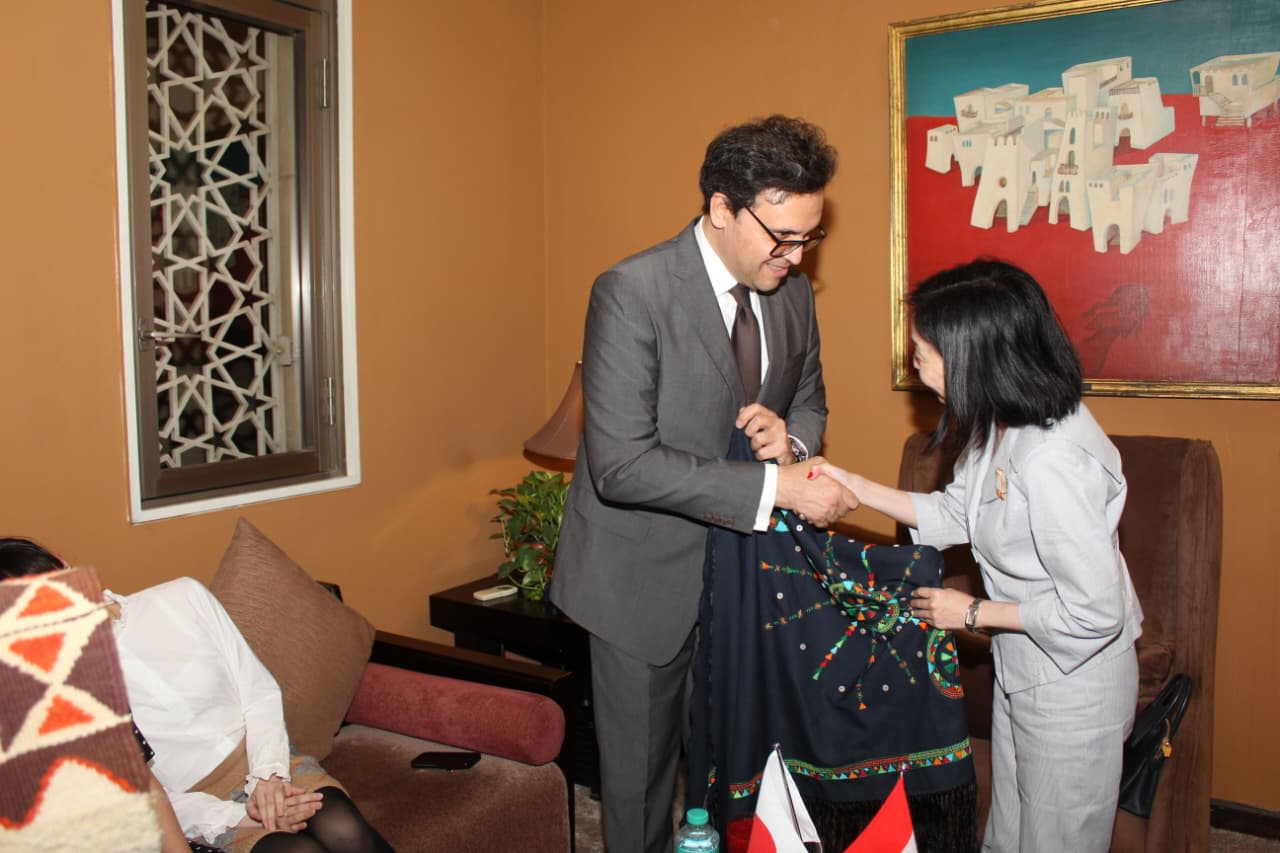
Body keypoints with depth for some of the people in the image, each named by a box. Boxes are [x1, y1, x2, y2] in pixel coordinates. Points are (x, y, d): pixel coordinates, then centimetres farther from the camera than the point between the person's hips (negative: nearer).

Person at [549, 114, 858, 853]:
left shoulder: (793, 293, -1)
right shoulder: (631, 293, -21)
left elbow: (810, 399, 13)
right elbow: (622, 464, -27)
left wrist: (791, 437, -12)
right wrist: (777, 487, -28)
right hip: (647, 576, -5)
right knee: (642, 771, 13)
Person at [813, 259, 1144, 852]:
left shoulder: (1052, 463, -34)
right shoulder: (1003, 423, -6)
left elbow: (1094, 610, -29)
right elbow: (959, 513, 7)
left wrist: (974, 613, -17)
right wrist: (855, 487, 0)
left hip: (1073, 684, -8)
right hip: (1020, 671, 8)